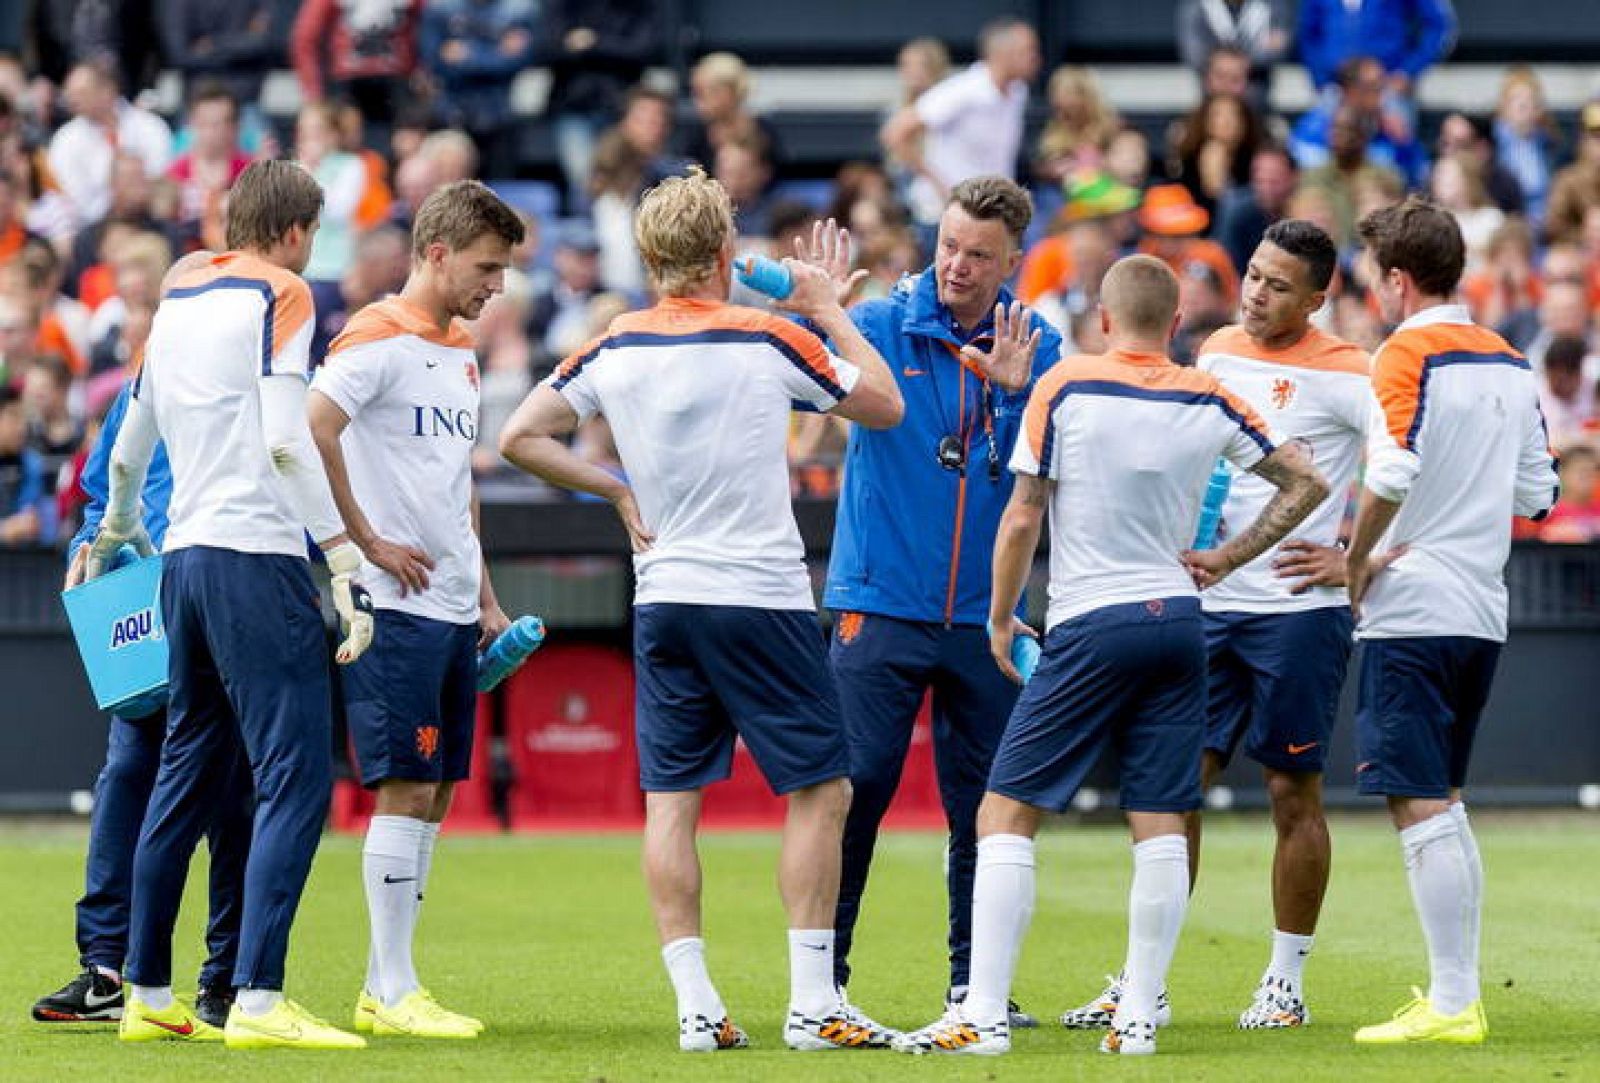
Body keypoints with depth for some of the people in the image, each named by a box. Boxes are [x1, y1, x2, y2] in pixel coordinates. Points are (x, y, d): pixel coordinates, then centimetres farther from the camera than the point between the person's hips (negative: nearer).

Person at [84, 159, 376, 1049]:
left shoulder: (179, 300, 16)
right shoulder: (280, 294, -4)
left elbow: (130, 441, 27)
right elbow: (286, 438, -16)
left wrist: (118, 529, 45)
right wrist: (347, 557, -17)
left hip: (186, 555, 8)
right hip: (257, 555, -8)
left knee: (186, 776, 14)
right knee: (296, 777, -9)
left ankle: (148, 993, 17)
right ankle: (259, 1000, -17)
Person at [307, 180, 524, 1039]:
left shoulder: (460, 351, 17)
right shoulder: (379, 338, -10)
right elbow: (310, 429, -23)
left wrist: (485, 596, 21)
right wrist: (366, 542, -18)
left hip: (453, 609, 9)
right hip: (399, 606, -9)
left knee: (434, 793, 8)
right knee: (405, 789, -8)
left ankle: (385, 990, 12)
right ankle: (393, 993, -5)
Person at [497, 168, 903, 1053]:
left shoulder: (613, 347, 1)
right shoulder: (769, 340, -8)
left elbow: (520, 438, 5)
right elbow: (884, 406, 3)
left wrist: (615, 490, 11)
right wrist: (830, 310, 12)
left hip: (663, 601, 4)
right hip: (762, 598, -4)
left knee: (670, 799, 5)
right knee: (819, 791, 3)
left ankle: (695, 1007, 0)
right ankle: (812, 1003, -2)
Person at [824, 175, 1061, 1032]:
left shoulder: (1036, 347, 4)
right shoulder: (881, 324, -3)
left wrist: (1014, 393, -19)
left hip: (983, 615, 3)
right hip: (881, 602, -3)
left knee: (983, 803, 7)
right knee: (857, 786, -8)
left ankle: (976, 984, 17)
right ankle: (819, 976, -1)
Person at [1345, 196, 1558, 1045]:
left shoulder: (1407, 355, -11)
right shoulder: (1510, 364, 12)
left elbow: (1389, 475, -23)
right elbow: (1536, 493, 14)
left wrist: (1356, 564, -11)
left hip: (1413, 614, -8)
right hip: (1483, 612, 8)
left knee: (1421, 808, -6)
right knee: (1445, 801, 16)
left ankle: (1451, 1004, -7)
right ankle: (1460, 993, 17)